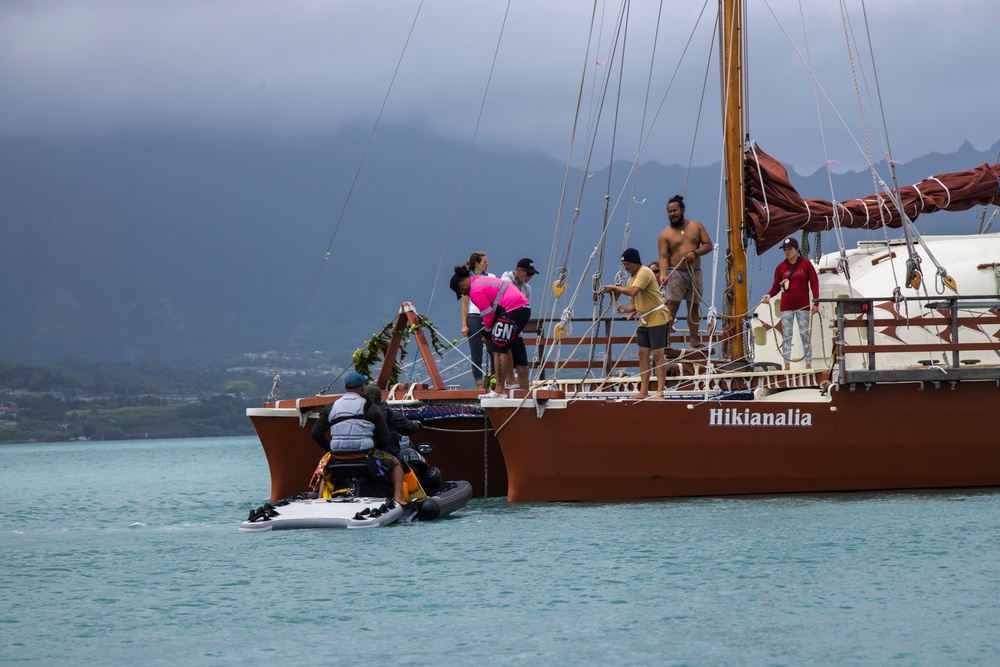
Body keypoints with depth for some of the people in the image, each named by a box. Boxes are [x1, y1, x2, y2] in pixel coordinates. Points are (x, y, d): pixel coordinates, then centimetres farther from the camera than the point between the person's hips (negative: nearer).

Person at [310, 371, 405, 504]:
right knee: (395, 463, 21)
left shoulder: (331, 408, 8)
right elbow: (384, 440, -3)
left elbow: (316, 434, 4)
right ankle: (398, 496, 0)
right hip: (365, 455, -3)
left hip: (338, 457, 3)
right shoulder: (371, 409, -1)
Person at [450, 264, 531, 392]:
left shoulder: (476, 291, -12)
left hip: (512, 311, -10)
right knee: (504, 348, 22)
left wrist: (488, 333, 8)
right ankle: (510, 381, 30)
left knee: (499, 350, -10)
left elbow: (488, 314, -10)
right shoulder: (480, 280, 20)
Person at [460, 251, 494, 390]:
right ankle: (479, 385, 4)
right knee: (476, 354, 0)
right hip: (474, 317, -2)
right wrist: (464, 325, -2)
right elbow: (464, 304, 3)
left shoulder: (491, 277, 12)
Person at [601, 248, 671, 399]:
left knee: (657, 353, -10)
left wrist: (615, 288, -16)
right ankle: (643, 391, 6)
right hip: (644, 320, 10)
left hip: (657, 317, -10)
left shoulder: (644, 273, -14)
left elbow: (633, 292, -29)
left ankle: (660, 391, -11)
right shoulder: (632, 279, 15)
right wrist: (626, 310, -2)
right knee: (643, 354, 6)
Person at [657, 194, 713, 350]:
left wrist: (695, 252, -13)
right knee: (672, 305, -14)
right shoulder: (665, 234, 0)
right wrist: (663, 274, -25)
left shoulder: (696, 226, 9)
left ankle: (694, 340, 17)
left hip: (695, 273, 4)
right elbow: (663, 257, -8)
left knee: (694, 306, 9)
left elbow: (708, 245, 6)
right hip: (676, 273, -4)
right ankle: (666, 340, -17)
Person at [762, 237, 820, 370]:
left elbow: (814, 283, 0)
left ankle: (808, 364, 2)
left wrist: (816, 303, -7)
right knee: (786, 336, 0)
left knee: (805, 335, -1)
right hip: (786, 307, 2)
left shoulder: (806, 264, 0)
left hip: (803, 306, -2)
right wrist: (769, 295, -12)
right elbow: (776, 286, 9)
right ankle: (787, 365, 1)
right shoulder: (780, 267, 6)